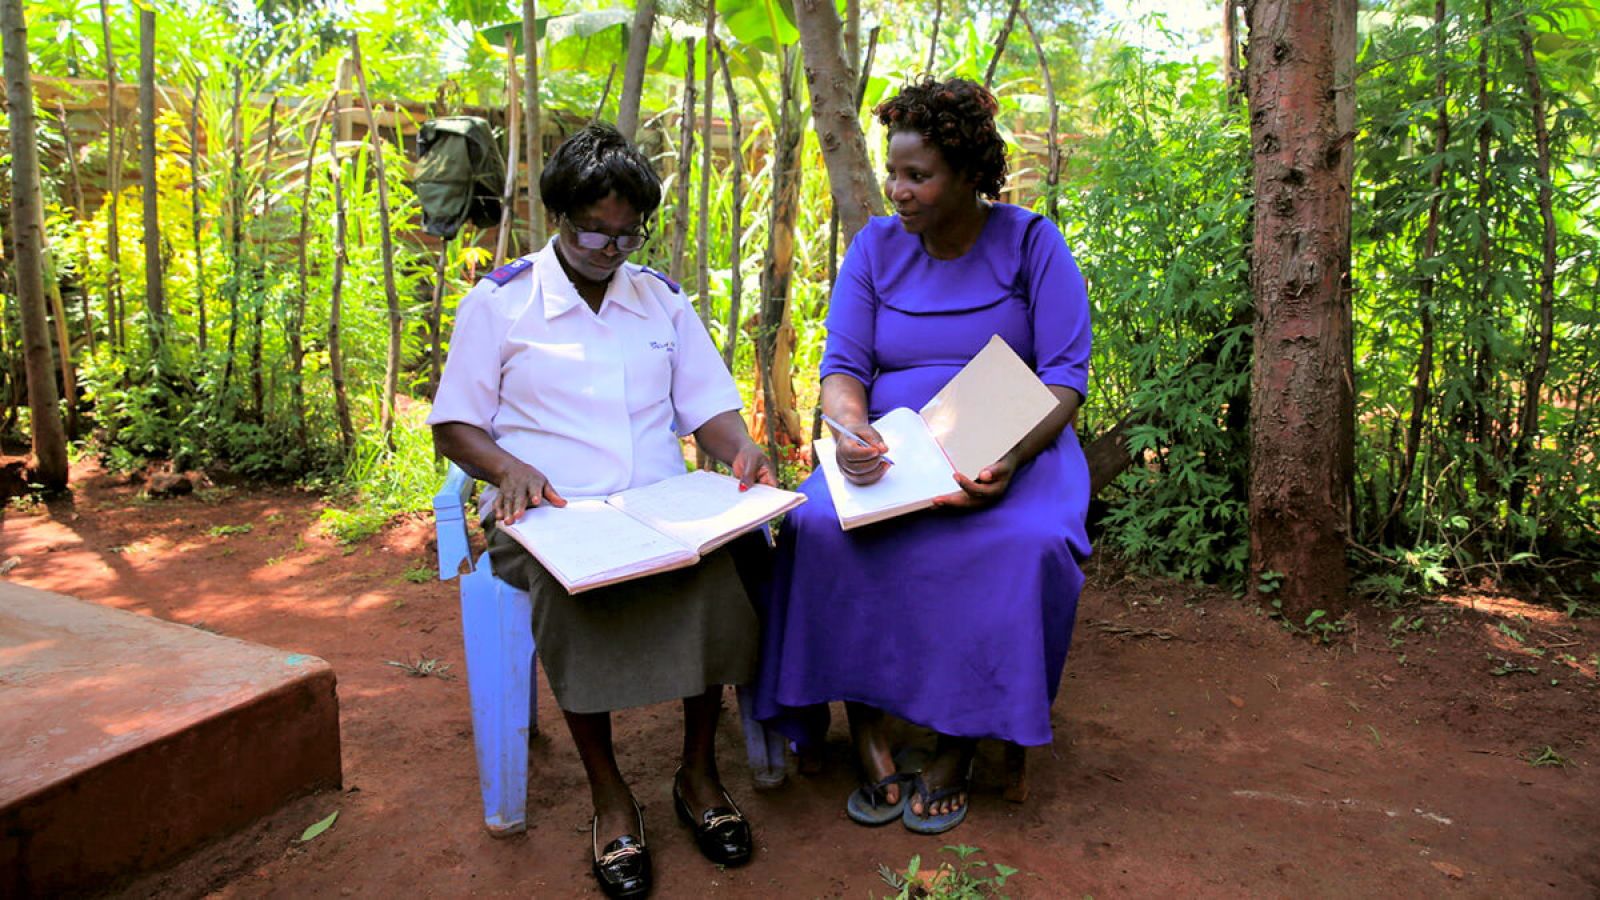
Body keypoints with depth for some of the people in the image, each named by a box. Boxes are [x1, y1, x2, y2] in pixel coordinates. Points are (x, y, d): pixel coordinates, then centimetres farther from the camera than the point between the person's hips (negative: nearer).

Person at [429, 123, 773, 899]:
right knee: (569, 580, -36)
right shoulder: (498, 303, 7)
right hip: (548, 514, -2)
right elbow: (453, 426, 6)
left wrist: (741, 450, -10)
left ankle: (698, 771, -11)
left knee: (716, 564, -31)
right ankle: (609, 796, -18)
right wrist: (509, 467, -16)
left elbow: (708, 405, 13)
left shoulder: (661, 298, 16)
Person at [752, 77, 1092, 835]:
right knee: (820, 527, -29)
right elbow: (842, 366, 1)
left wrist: (1009, 459, -25)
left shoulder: (1031, 244, -1)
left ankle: (956, 752, -15)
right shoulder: (876, 246, 6)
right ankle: (869, 741, -18)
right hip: (891, 448, 2)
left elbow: (1066, 375, -6)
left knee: (1026, 544, -34)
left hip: (1009, 451, -2)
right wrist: (852, 432, -23)